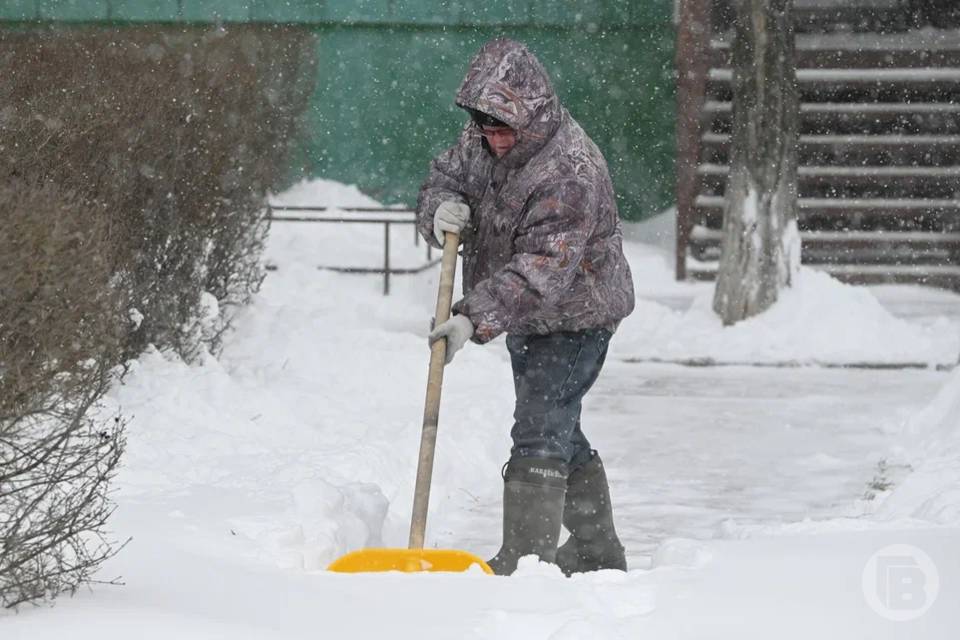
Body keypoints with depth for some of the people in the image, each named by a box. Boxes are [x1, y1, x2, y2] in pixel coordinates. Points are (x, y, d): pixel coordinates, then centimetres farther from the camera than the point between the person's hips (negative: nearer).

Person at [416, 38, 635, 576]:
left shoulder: (570, 173, -31)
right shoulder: (483, 141, -4)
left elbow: (541, 269, -36)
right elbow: (445, 176, 8)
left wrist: (476, 319, -42)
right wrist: (441, 209, -18)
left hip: (574, 318, -9)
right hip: (529, 320, 9)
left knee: (540, 435, -17)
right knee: (561, 433, 20)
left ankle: (524, 562, -19)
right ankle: (598, 553, 34)